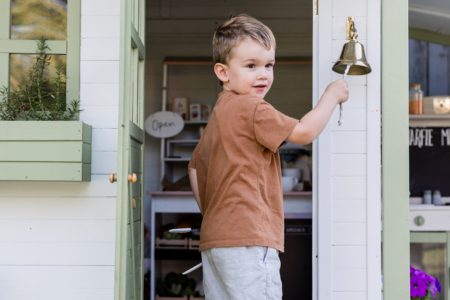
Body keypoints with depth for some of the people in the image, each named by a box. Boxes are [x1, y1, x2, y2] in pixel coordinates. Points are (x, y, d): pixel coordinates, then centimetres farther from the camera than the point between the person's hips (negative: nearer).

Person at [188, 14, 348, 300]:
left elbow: (195, 167, 26)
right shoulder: (251, 108, -10)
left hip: (215, 239, 10)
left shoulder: (219, 114, 20)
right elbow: (304, 132, -10)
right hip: (247, 239, -10)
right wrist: (332, 94, 4)